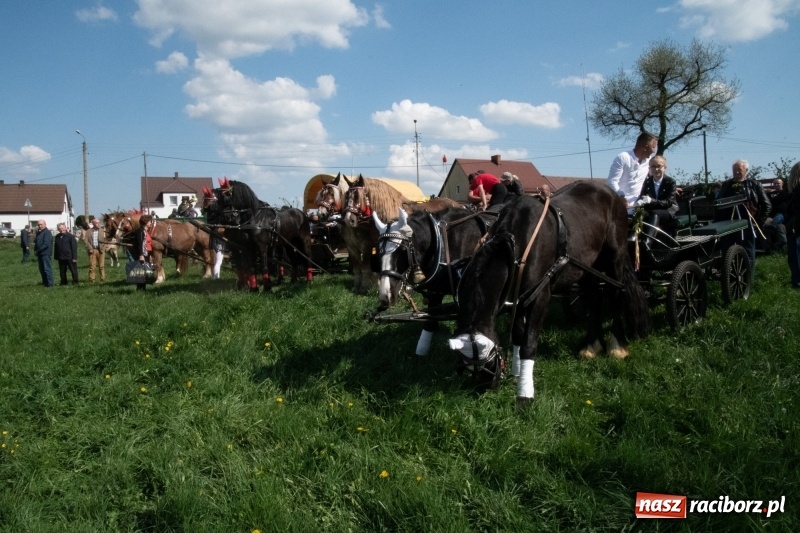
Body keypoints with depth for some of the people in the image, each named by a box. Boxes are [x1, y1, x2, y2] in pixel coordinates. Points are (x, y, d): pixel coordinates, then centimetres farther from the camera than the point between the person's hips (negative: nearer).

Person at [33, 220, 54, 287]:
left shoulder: (47, 232, -10)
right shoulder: (39, 233, 18)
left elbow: (46, 244, -18)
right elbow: (36, 242, 21)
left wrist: (37, 251, -16)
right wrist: (35, 250, 3)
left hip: (45, 253, -9)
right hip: (40, 254, 9)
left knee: (47, 269, -10)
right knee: (41, 269, 12)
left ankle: (50, 284, -8)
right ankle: (45, 282, 20)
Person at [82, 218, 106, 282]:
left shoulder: (102, 231, 8)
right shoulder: (88, 231, 4)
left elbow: (105, 240, 4)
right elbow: (85, 240, -1)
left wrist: (103, 248, -7)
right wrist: (90, 248, -9)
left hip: (101, 250, 1)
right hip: (92, 250, -1)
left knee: (102, 266, 4)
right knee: (92, 266, -1)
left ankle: (102, 278, 11)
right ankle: (91, 279, 4)